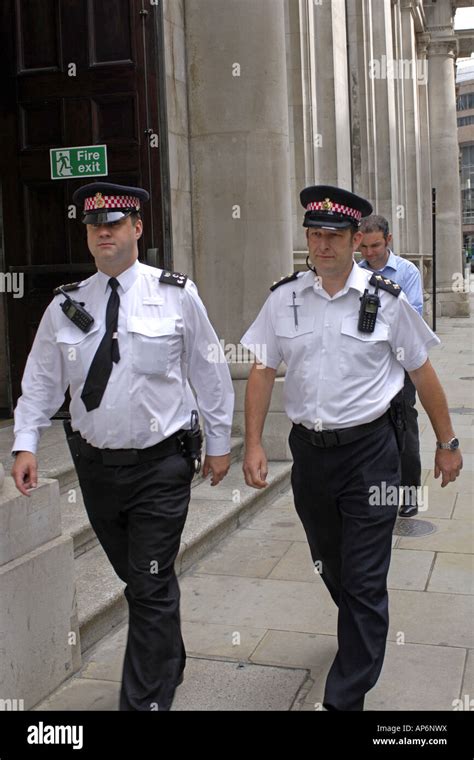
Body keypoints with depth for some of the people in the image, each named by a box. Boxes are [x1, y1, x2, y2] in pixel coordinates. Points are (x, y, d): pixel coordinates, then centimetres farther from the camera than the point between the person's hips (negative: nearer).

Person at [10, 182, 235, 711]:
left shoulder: (177, 295, -5)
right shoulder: (65, 304, 3)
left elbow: (209, 372, 1)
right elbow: (41, 380, 7)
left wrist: (219, 442, 5)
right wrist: (25, 443, -4)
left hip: (161, 465, -3)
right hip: (96, 463, 4)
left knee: (152, 588, -2)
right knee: (134, 580, 17)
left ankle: (145, 701, 13)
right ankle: (168, 665, 41)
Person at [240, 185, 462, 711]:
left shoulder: (385, 300, -5)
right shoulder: (284, 298, 1)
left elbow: (422, 373, 3)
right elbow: (262, 372, 4)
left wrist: (447, 443, 7)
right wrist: (253, 444, -3)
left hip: (369, 451, -3)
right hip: (309, 449, 4)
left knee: (364, 581, -2)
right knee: (330, 566, 21)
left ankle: (346, 697, 12)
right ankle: (364, 636, 50)